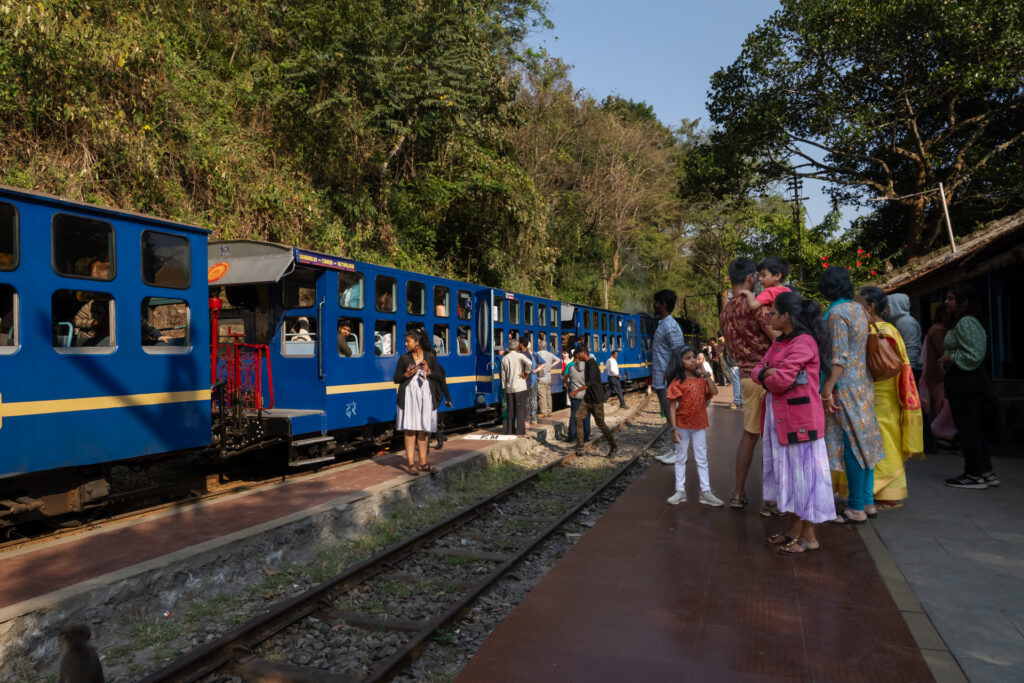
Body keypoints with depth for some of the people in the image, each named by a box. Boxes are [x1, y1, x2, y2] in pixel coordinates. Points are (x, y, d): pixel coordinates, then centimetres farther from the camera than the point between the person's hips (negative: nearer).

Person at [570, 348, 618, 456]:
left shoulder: (591, 363, -16)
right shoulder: (586, 364, 14)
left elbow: (591, 381, -27)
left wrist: (576, 391, -29)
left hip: (597, 399, -9)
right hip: (588, 398, 9)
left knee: (600, 423, -2)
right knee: (578, 416, -6)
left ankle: (614, 446, 12)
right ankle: (580, 444, -4)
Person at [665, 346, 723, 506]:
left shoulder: (701, 380, 3)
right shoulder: (677, 382, -9)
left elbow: (714, 391, -13)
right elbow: (672, 406, -10)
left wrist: (705, 374, -10)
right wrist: (674, 428, -16)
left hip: (699, 426, 3)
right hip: (682, 426, -3)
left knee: (702, 460, 8)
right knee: (681, 459, 9)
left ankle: (705, 492, 14)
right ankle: (680, 490, 18)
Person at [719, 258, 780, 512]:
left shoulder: (725, 312, 10)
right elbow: (777, 336, -20)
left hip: (746, 376, 7)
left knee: (749, 434, 15)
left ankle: (738, 493, 20)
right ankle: (771, 500, 5)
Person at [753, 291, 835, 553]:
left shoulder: (803, 342, -16)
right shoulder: (779, 342, 15)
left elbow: (782, 380, -22)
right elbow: (758, 369, 11)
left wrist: (767, 377, -2)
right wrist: (769, 372, -10)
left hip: (800, 417, -9)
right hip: (779, 416, 9)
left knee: (803, 471, -1)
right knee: (788, 472, 15)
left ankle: (809, 536, 9)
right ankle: (794, 529, 27)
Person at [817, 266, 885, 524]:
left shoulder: (837, 313, -14)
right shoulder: (858, 308, 10)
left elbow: (840, 356, -20)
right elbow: (861, 347, 15)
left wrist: (827, 390, -19)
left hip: (845, 386, -9)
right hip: (864, 384, 9)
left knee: (851, 445, -4)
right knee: (864, 441, 13)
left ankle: (856, 508, 2)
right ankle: (868, 501, 20)